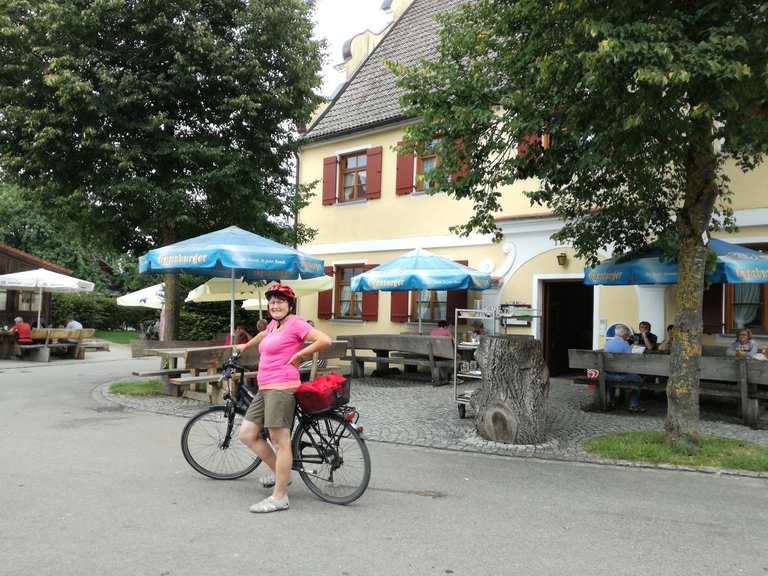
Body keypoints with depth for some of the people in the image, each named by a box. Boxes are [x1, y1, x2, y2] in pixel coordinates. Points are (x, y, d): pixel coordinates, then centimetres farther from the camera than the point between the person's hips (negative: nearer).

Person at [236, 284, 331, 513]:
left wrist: (299, 354, -11)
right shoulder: (273, 324, 18)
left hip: (281, 388, -9)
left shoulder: (295, 323, -7)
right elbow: (263, 335, 43)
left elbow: (325, 340, -18)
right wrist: (245, 346, 55)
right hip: (265, 389, 10)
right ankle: (279, 472, 24)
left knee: (280, 441, -5)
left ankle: (279, 498, 2)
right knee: (247, 435, 10)